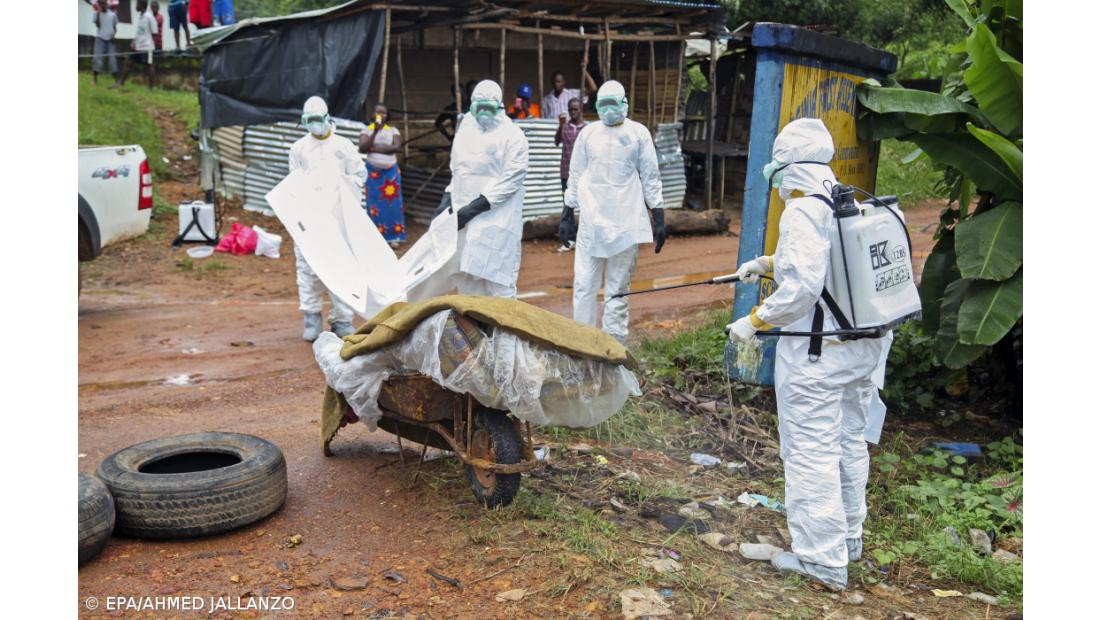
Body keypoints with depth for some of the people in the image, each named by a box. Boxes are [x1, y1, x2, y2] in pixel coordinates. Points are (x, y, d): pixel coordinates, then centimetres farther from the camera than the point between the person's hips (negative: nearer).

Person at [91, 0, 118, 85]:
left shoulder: (112, 14, 8)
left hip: (110, 39, 1)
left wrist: (114, 34, -7)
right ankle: (95, 78, -4)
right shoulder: (97, 13, 3)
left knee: (112, 58, -1)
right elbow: (97, 25, -9)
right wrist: (98, 12, -12)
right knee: (97, 57, -7)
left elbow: (115, 27, 13)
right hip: (100, 38, -1)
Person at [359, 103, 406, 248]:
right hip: (373, 172, -1)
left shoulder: (393, 130, 3)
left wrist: (375, 148, -16)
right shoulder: (367, 130, 0)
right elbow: (362, 148, -16)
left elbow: (397, 147, -13)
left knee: (392, 203, 1)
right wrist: (375, 131, -22)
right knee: (376, 204, 1)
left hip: (391, 172, 1)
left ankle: (393, 237, 6)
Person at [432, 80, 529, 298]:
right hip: (463, 216, 7)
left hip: (495, 219, -7)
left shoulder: (512, 135, -5)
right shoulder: (466, 131, 16)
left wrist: (476, 206, -19)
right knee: (466, 276, 10)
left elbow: (512, 179, -14)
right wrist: (448, 198, 7)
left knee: (496, 280, -8)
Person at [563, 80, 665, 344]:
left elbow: (650, 177, 5)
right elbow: (575, 176, 14)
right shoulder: (588, 133, 8)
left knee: (618, 289, 4)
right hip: (591, 220, 2)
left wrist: (659, 218, 1)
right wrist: (567, 214, 12)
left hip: (625, 221, -1)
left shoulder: (638, 133, 3)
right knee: (584, 285, -1)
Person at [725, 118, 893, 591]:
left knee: (811, 451, 1)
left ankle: (821, 560, 10)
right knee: (849, 442, 21)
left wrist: (754, 321, -14)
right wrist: (767, 264, 23)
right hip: (866, 344, 9)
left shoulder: (802, 212, -17)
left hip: (815, 355, -9)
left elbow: (802, 288, -24)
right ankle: (848, 538, 37)